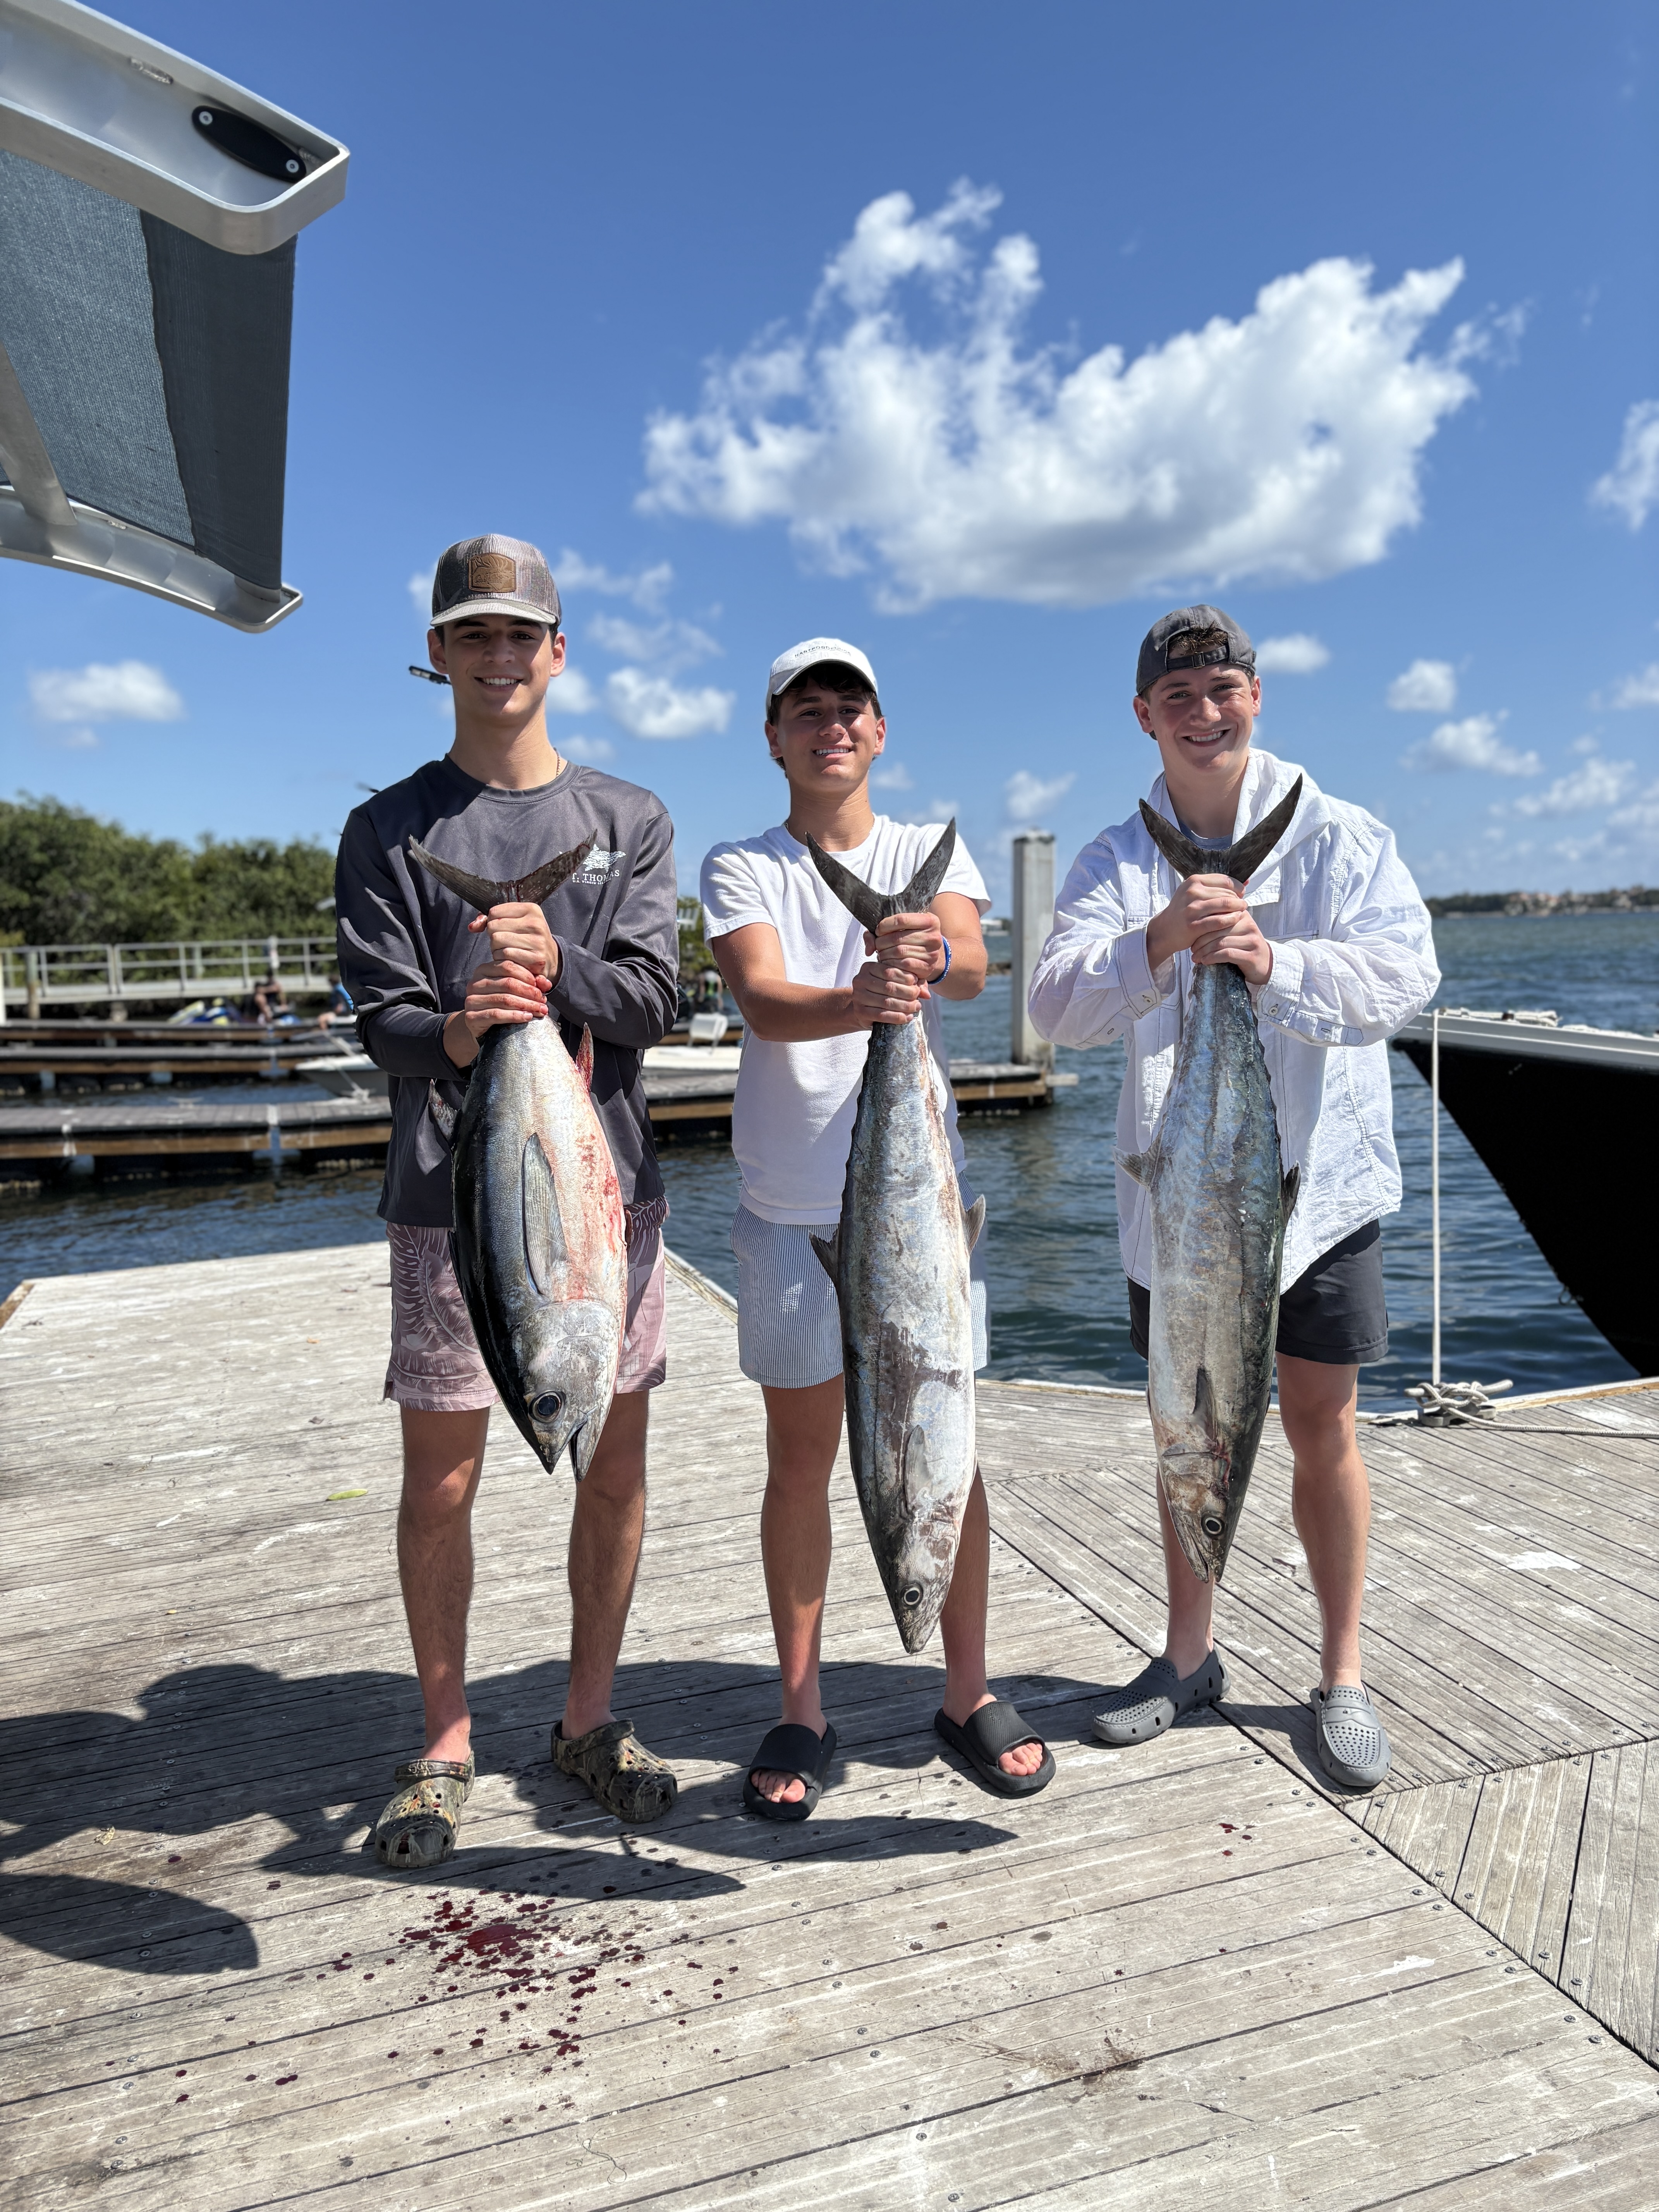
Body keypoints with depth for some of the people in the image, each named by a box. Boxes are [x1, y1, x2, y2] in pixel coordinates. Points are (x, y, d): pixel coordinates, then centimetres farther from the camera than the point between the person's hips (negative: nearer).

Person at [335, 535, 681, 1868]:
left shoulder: (630, 822, 10)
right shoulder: (391, 832, 6)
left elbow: (653, 999, -3)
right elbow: (382, 1020, -5)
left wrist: (555, 967, -23)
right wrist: (455, 1030, -28)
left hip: (608, 1185, 2)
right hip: (453, 1200, -1)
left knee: (615, 1468, 8)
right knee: (442, 1481, 4)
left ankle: (591, 1718, 27)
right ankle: (446, 1743, 24)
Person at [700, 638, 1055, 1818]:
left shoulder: (931, 848, 6)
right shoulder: (740, 867, 2)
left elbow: (973, 968, -15)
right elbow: (764, 1001, -17)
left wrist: (931, 954, -39)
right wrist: (856, 1003, -38)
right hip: (792, 1203, 0)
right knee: (800, 1461, 8)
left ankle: (969, 1690, 27)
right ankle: (803, 1709, 25)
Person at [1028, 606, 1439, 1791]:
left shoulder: (1339, 836, -2)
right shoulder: (1117, 859, 2)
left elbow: (1405, 971, -16)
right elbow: (1059, 1001, -14)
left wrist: (1276, 964, -35)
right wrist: (1159, 942, -33)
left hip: (1317, 1178, -2)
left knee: (1322, 1425, 4)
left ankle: (1343, 1674, 23)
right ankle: (1191, 1653, 30)